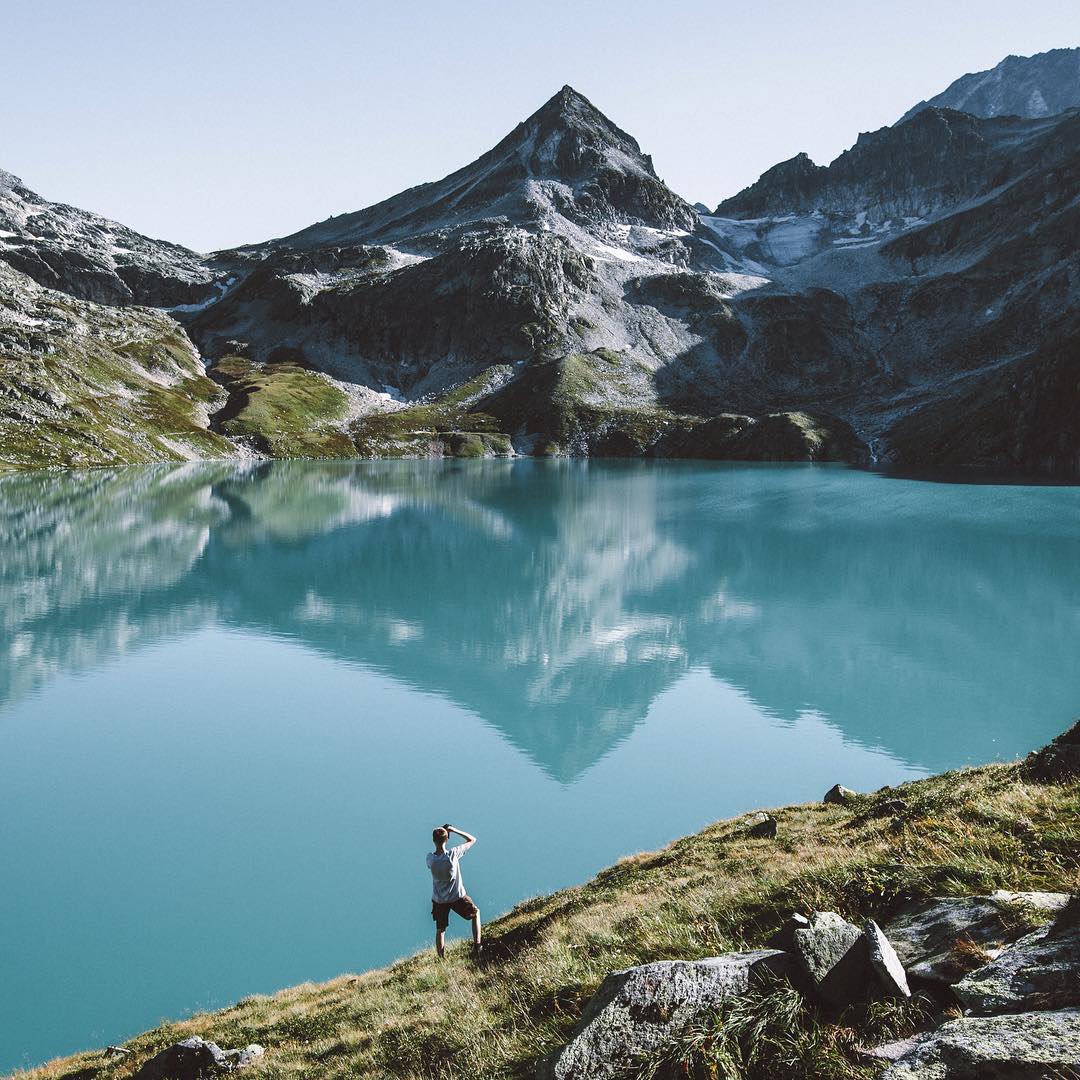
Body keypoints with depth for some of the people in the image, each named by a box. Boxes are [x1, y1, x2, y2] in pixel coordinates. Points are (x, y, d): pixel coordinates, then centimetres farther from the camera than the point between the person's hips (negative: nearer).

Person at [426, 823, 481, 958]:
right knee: (476, 913, 23)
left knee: (440, 930, 17)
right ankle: (477, 946, 15)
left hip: (438, 900, 2)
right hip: (457, 897, -2)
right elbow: (472, 840, -9)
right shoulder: (452, 853, -23)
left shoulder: (430, 858, -15)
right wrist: (454, 830, -10)